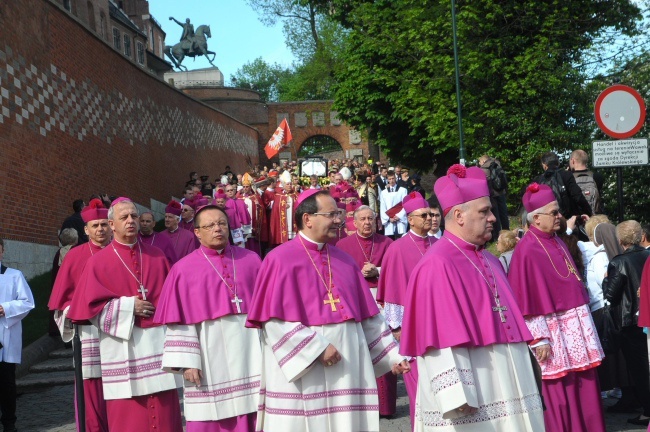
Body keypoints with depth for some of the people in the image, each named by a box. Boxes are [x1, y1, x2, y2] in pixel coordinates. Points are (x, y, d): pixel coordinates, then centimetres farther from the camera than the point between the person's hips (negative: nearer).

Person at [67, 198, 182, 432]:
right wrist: (129, 307, -9)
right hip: (122, 347, -2)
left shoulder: (157, 256, 11)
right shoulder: (99, 262, 2)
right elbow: (91, 306, -3)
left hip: (158, 342, 3)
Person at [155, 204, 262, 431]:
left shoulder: (251, 260, 7)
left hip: (250, 351, 2)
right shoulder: (184, 269, 1)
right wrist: (187, 361, -9)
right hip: (210, 357, -2)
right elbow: (179, 321, -2)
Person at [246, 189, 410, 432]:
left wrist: (391, 355, 6)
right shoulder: (280, 259, -5)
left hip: (345, 370, 5)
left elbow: (368, 317, 13)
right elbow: (274, 319, -13)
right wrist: (316, 348, -18)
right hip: (301, 370, -5)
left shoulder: (344, 261, 12)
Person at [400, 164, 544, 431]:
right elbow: (440, 338, -20)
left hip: (502, 386, 8)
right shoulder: (437, 265, -13)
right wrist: (459, 397, -24)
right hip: (470, 391, -8)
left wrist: (521, 377, 19)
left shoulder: (488, 260, 14)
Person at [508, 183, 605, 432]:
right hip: (553, 332, -8)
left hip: (575, 328, 8)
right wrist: (539, 339, -17)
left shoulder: (557, 243, 11)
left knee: (584, 387, 10)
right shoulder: (527, 251, -14)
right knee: (560, 393, 1)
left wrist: (583, 322, 18)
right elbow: (529, 301, -15)